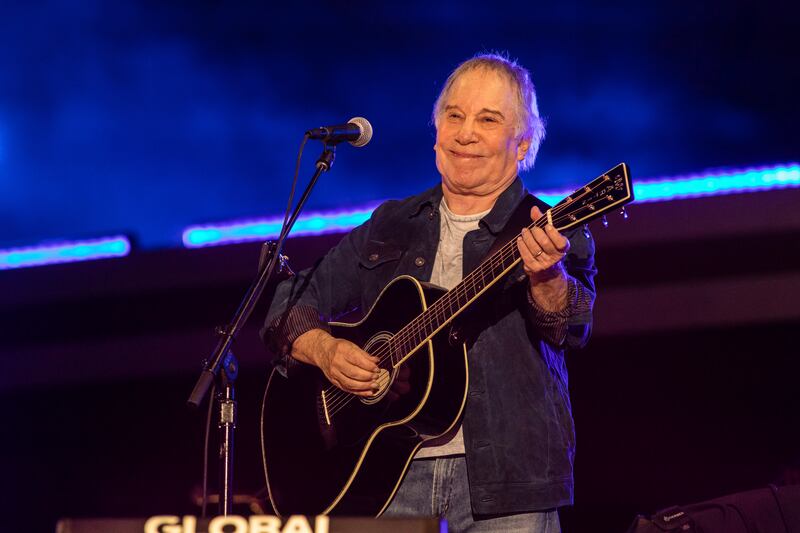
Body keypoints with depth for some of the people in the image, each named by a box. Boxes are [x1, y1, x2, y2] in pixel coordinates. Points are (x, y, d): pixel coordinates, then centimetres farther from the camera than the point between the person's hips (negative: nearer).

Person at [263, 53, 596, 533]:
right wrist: (325, 351, -5)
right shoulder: (390, 228, 14)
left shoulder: (555, 237, 2)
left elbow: (571, 328, -16)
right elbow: (293, 304, 15)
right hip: (390, 476, 3)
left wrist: (545, 277, -37)